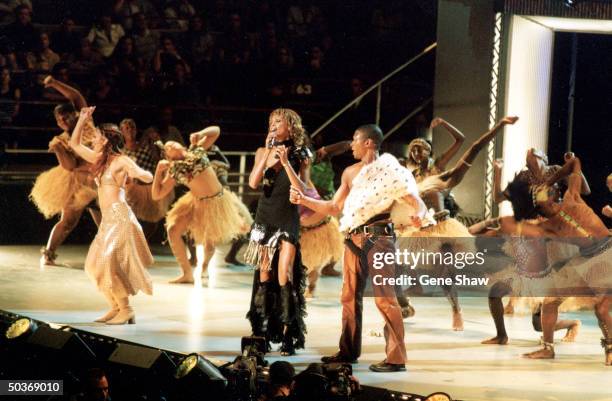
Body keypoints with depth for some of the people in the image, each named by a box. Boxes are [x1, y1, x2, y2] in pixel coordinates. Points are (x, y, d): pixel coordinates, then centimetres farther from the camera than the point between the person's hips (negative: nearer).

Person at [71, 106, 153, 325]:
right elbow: (75, 144, 23)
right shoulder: (100, 159, 15)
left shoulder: (122, 161, -7)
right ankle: (115, 308, 12)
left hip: (120, 217, -9)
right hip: (107, 219, 9)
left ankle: (126, 311, -12)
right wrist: (82, 120, 15)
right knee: (95, 265, 6)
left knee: (108, 262, -16)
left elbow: (149, 178, -16)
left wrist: (136, 173, -38)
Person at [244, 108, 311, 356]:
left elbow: (301, 189, -9)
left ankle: (288, 335, -12)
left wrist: (286, 162, -18)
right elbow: (253, 183, -8)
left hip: (288, 218, -3)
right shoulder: (263, 153, 5)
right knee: (264, 274, 5)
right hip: (265, 217, 3)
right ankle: (262, 333, 11)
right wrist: (268, 153, -13)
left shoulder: (299, 155, 0)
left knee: (284, 274, -12)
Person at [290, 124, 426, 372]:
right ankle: (348, 351, 20)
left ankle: (396, 358, -12)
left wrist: (417, 215, -30)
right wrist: (303, 200, 11)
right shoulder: (351, 173, 16)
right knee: (350, 296, 10)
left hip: (378, 237, -7)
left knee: (384, 298, -11)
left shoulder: (390, 170, -4)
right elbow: (334, 207, 21)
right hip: (354, 239, 7)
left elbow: (416, 202, -7)